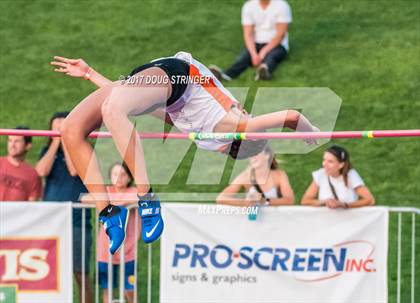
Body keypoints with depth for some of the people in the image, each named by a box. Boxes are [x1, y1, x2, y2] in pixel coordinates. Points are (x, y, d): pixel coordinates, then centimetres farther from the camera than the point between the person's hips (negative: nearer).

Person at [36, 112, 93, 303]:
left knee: (80, 273, -3)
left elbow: (74, 170, -16)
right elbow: (42, 171, -7)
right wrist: (56, 143, -5)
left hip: (77, 223, -3)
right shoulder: (48, 151, 13)